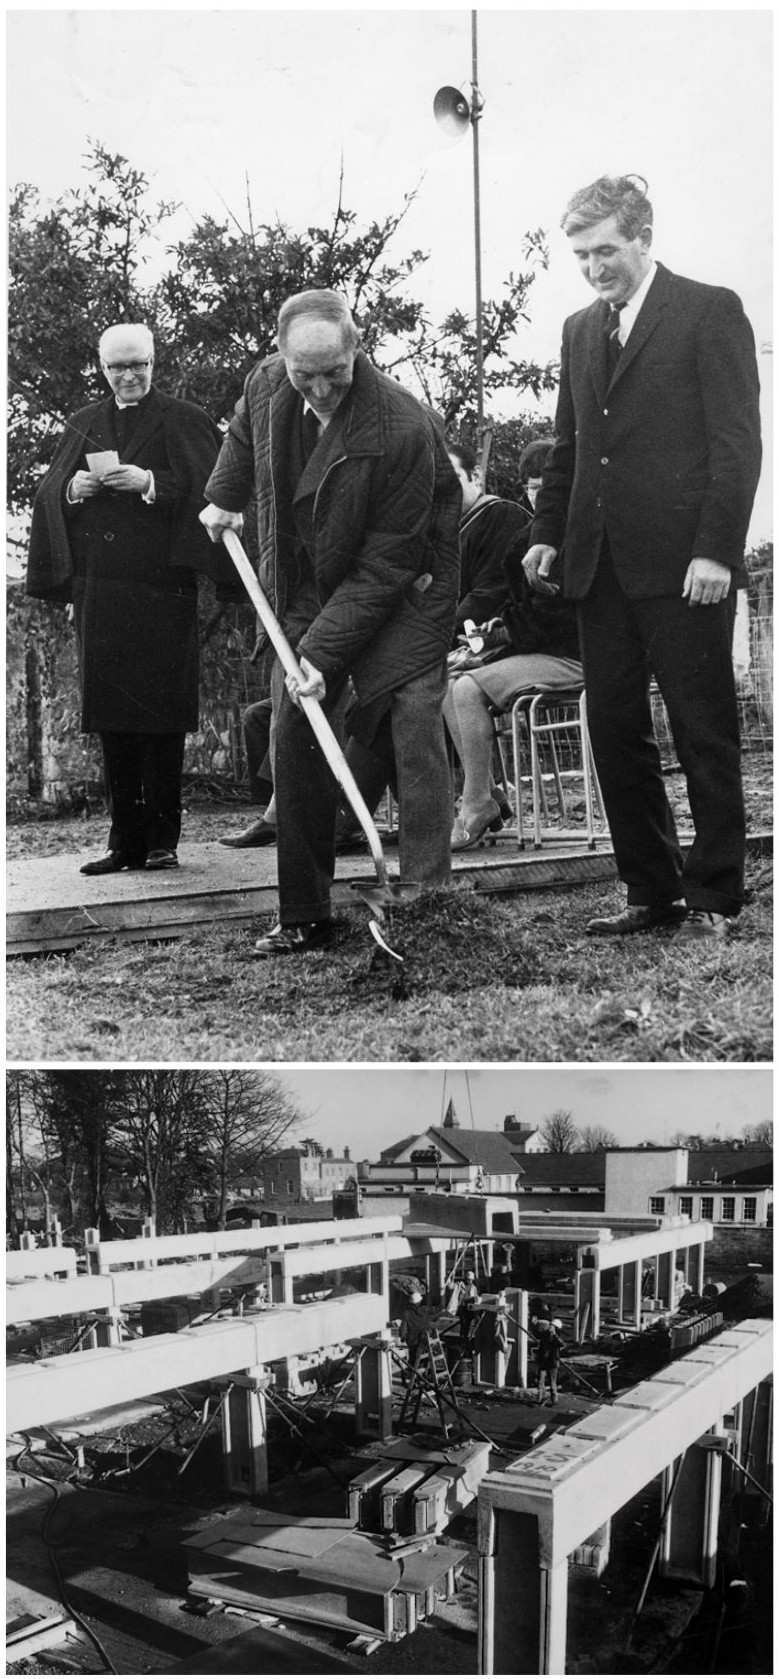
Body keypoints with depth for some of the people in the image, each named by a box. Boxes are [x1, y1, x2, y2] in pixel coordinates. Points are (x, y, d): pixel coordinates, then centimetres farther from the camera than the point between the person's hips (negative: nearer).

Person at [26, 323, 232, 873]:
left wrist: (151, 482, -17)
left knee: (160, 714, -5)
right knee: (112, 719, 3)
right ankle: (125, 842, 8)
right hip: (98, 590, 4)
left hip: (160, 585, -4)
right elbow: (49, 492, 15)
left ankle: (163, 840, 1)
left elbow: (204, 489, -5)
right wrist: (72, 489, -5)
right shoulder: (84, 425, 18)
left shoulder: (183, 421, 5)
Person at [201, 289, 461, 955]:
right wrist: (225, 497, 15)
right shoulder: (266, 385, -10)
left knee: (415, 712, -18)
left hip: (405, 588, -5)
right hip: (307, 589, 5)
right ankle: (304, 916, 6)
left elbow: (384, 567, -26)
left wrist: (323, 652, -28)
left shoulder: (403, 428, -29)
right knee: (293, 733, -1)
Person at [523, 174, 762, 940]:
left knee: (704, 733, 1)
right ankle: (652, 891, 16)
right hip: (600, 566, 6)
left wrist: (715, 550, -14)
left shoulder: (710, 311, -1)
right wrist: (547, 532, 8)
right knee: (615, 732, 6)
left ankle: (713, 896, 10)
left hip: (681, 564, -6)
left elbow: (737, 440, -7)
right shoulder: (580, 329, 18)